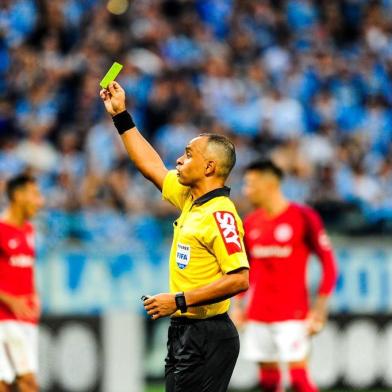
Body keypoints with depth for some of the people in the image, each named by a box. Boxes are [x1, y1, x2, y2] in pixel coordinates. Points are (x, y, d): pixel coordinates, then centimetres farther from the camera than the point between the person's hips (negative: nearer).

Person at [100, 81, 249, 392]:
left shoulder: (220, 214, -17)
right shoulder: (190, 200, 11)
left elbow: (239, 279, -25)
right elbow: (151, 165, 26)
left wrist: (179, 301, -22)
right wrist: (121, 116, 26)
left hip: (207, 339, -10)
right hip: (183, 332, 10)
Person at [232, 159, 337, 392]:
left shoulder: (303, 217, -8)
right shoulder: (251, 223, 8)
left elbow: (329, 263, -6)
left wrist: (320, 309, -10)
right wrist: (238, 304, 13)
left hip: (293, 314, -6)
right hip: (258, 315, 6)